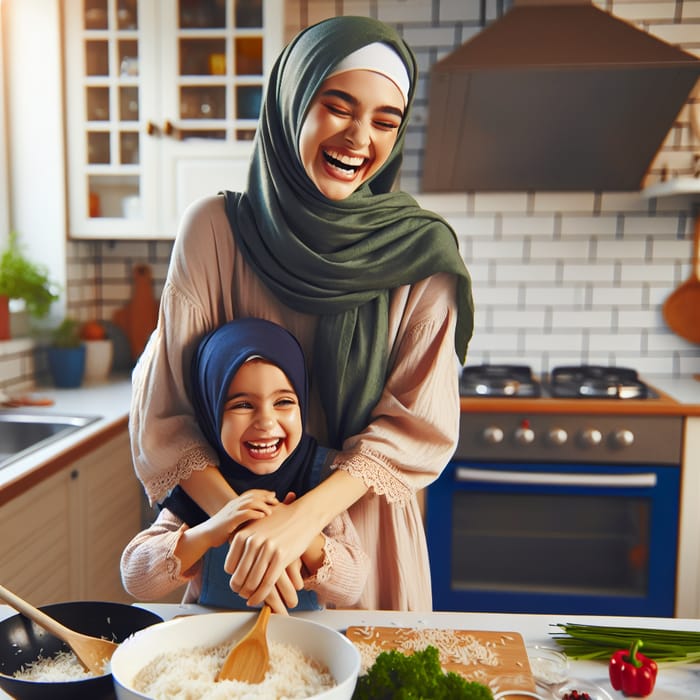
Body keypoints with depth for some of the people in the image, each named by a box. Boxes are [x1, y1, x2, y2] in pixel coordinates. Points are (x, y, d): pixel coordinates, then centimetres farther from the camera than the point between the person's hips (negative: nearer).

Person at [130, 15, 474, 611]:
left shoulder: (424, 251, -10)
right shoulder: (215, 228, -10)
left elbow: (417, 423, -12)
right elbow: (164, 410, -11)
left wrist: (301, 518, -25)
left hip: (364, 527, 0)